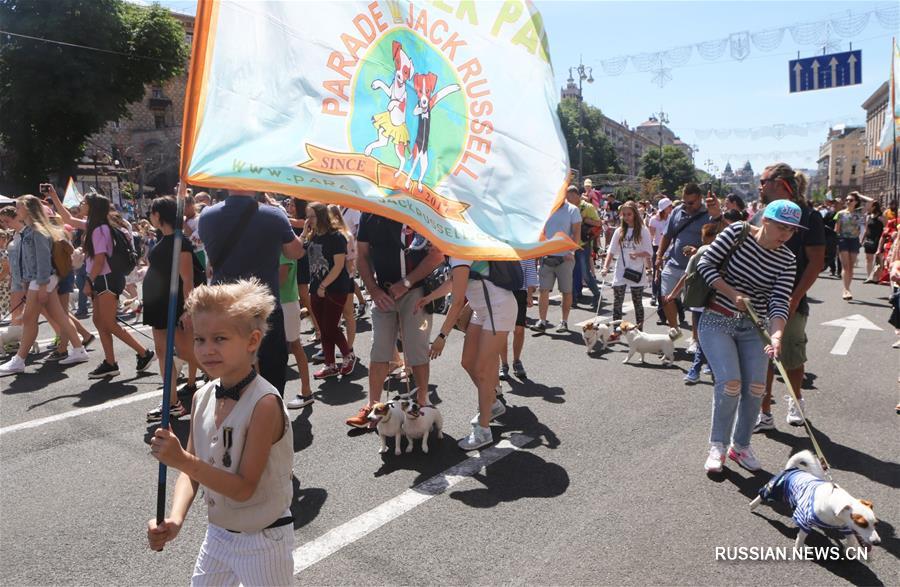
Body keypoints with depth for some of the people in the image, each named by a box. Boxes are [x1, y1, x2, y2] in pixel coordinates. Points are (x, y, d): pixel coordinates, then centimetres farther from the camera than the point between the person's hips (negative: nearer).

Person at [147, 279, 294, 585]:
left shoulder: (264, 403, -28)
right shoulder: (202, 397, -7)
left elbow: (245, 488, -26)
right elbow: (191, 470, -1)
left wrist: (182, 460, -33)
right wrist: (175, 519, -18)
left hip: (262, 541, -6)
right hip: (217, 534, 7)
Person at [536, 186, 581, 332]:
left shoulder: (572, 210, -1)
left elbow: (577, 233, -5)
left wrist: (570, 251, -13)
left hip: (564, 257, -3)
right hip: (547, 257, 3)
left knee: (566, 291, 5)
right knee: (543, 290, -2)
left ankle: (564, 322, 16)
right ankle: (542, 321, 3)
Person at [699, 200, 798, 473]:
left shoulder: (787, 260, -2)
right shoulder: (737, 232, -10)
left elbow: (779, 301, -10)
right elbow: (706, 264, -10)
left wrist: (777, 334, -27)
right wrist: (733, 294, -17)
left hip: (752, 328, 4)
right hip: (717, 320, -4)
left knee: (756, 387, -5)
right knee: (730, 382, -17)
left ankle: (741, 445, 18)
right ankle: (717, 446, 3)